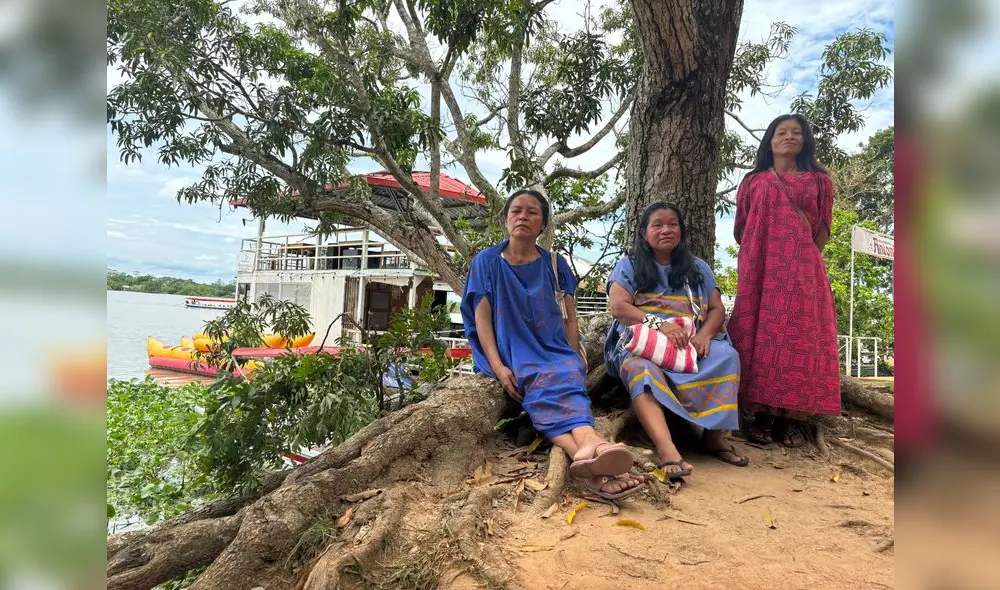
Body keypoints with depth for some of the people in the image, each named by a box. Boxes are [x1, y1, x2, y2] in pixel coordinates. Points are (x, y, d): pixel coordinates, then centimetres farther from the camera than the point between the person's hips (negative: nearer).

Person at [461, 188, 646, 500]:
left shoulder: (554, 264, 12)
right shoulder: (486, 262, 7)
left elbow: (569, 318, 9)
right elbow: (482, 317, -1)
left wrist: (574, 358, -9)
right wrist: (498, 366, -15)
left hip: (554, 350, 2)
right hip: (513, 353, -2)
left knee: (564, 379, -35)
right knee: (544, 383, -36)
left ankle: (586, 453, -63)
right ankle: (592, 446, -62)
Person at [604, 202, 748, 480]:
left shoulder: (698, 268, 20)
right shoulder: (629, 265, 11)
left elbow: (717, 309, 12)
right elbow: (617, 306, -5)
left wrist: (704, 335, -12)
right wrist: (659, 324, -20)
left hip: (691, 345, 3)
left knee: (726, 355, -28)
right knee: (640, 368, -38)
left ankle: (714, 436, -21)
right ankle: (666, 449, -53)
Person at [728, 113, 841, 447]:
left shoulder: (818, 181, 16)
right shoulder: (754, 181, 16)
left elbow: (823, 230, 13)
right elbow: (740, 230, 15)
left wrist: (806, 259, 3)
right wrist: (755, 259, 6)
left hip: (803, 271, 0)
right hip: (760, 270, 0)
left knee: (801, 336, -6)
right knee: (760, 335, -7)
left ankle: (793, 418, -1)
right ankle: (760, 415, -4)